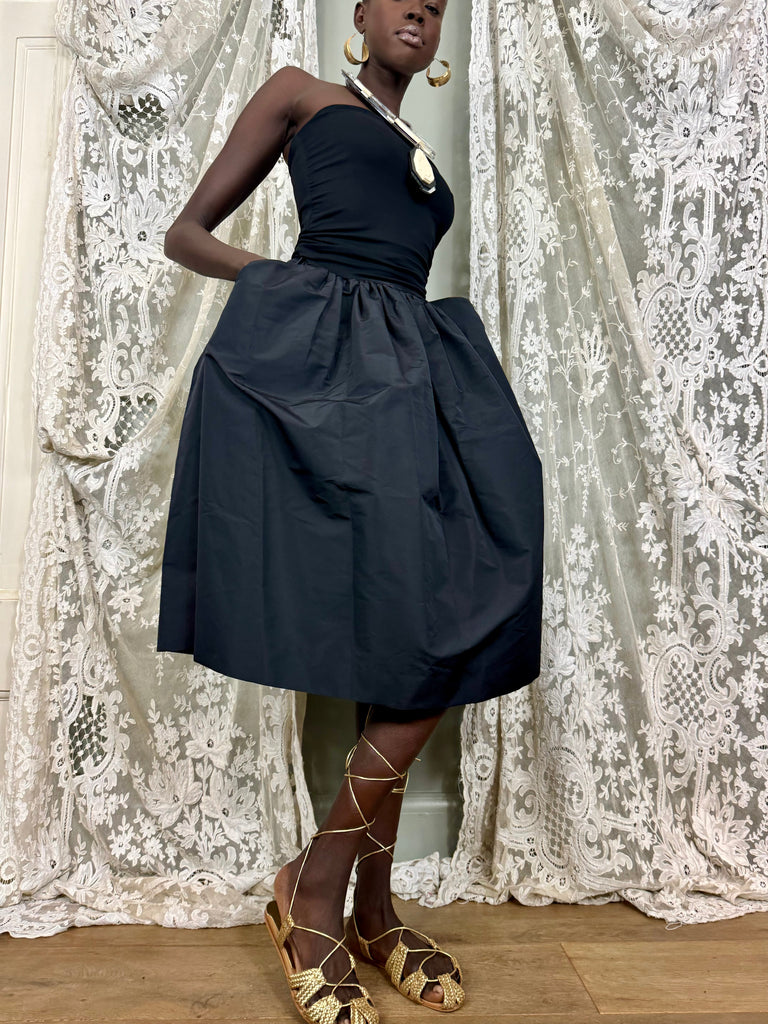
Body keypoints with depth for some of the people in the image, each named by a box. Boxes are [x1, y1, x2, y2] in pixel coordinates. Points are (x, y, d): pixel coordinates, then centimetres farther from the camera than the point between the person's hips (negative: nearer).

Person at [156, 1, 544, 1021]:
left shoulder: (423, 160, 33)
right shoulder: (301, 94, 18)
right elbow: (188, 233, 13)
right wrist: (274, 277, -4)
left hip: (413, 371, 6)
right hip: (316, 356, -6)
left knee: (421, 644, -1)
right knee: (420, 640, -16)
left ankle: (372, 906, 13)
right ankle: (315, 894, 2)